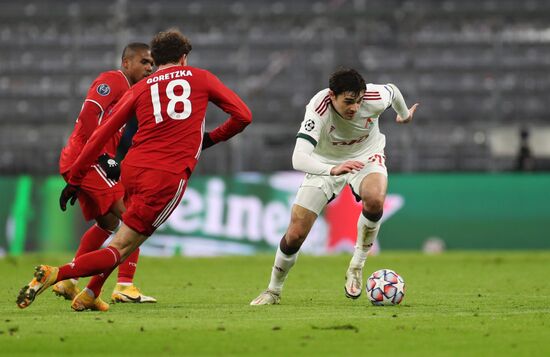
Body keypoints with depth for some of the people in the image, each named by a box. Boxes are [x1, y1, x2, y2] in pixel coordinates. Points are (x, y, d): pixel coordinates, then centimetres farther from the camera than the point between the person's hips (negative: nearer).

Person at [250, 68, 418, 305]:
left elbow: (392, 90, -1)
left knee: (375, 200, -34)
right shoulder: (318, 110, -37)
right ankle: (274, 290, 21)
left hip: (366, 155, 1)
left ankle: (356, 267, -11)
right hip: (325, 163, -1)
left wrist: (404, 114, 20)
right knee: (296, 233, -7)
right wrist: (332, 170, -66)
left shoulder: (375, 98, -29)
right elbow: (298, 159, -48)